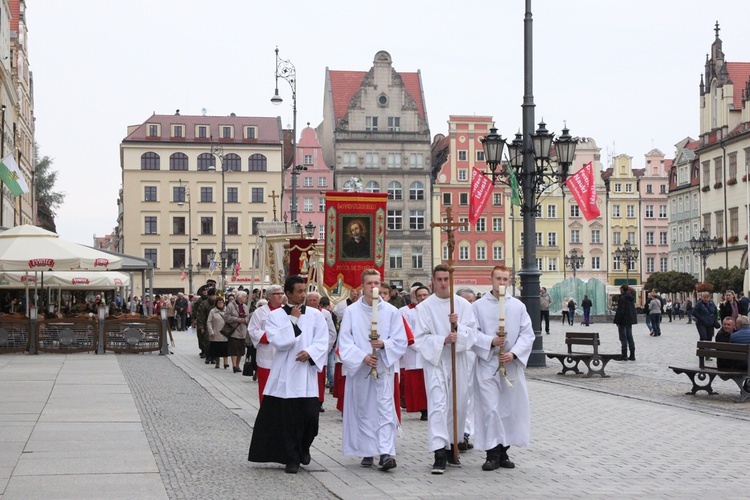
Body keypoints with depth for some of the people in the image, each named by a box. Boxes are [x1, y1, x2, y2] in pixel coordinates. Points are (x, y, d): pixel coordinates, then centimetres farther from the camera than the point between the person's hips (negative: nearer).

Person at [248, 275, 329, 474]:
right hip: (284, 374, -1)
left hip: (307, 374, 1)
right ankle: (292, 459, 12)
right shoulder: (275, 316, 2)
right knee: (288, 418, -1)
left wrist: (310, 352, -16)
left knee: (310, 416, -3)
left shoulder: (315, 315, 7)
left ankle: (303, 449, 26)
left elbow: (323, 342, 2)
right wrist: (293, 320, -9)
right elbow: (279, 342, -10)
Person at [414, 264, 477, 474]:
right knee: (437, 405, -13)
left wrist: (458, 326, -18)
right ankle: (439, 455, -18)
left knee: (458, 405, 9)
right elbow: (421, 338, -4)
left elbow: (471, 333, 2)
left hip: (458, 361, 3)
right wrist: (443, 340, -18)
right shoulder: (425, 307, -1)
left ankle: (452, 449, 24)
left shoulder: (463, 305, 6)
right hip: (435, 361, -3)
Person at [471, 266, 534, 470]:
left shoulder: (518, 306, 7)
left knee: (510, 408, 7)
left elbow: (527, 334, 3)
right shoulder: (479, 306, 1)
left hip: (512, 365, 3)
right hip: (487, 364, -3)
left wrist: (513, 353, -11)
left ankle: (503, 452, 17)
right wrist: (490, 341, -19)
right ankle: (492, 453, -3)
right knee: (490, 409, -8)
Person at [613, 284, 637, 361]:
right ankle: (632, 355, 11)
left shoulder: (622, 298, -17)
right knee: (629, 337, 11)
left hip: (623, 320, -8)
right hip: (630, 320, 8)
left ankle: (624, 355, -2)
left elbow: (620, 311, -18)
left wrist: (617, 321, -14)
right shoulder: (631, 297, 5)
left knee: (623, 338, -3)